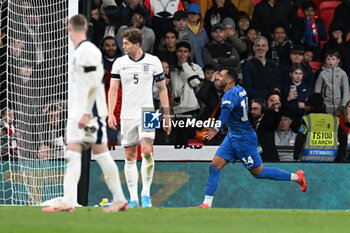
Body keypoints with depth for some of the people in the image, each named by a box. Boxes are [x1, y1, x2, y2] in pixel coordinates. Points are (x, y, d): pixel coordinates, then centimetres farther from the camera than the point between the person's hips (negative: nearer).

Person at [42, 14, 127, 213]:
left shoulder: (88, 51, -14)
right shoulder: (80, 51, 15)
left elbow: (94, 85, -20)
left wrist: (86, 113, -22)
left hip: (91, 112, -9)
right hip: (79, 112, 9)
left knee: (102, 154, -7)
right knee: (73, 155, 4)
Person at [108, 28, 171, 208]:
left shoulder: (153, 62, 0)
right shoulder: (119, 63, 4)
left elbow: (162, 89, 7)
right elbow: (113, 89, 6)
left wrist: (166, 116, 4)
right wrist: (110, 113, -6)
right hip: (127, 116, 2)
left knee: (147, 151, -19)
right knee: (130, 157, 2)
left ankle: (146, 193, -7)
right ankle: (133, 198, 9)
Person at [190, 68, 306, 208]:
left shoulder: (230, 95, -25)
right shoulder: (239, 89, 2)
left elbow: (226, 111, -45)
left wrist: (217, 128, -61)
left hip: (244, 139, -9)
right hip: (232, 137, 9)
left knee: (258, 173, 3)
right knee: (214, 166, -1)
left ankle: (296, 177, 17)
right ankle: (207, 204, -2)